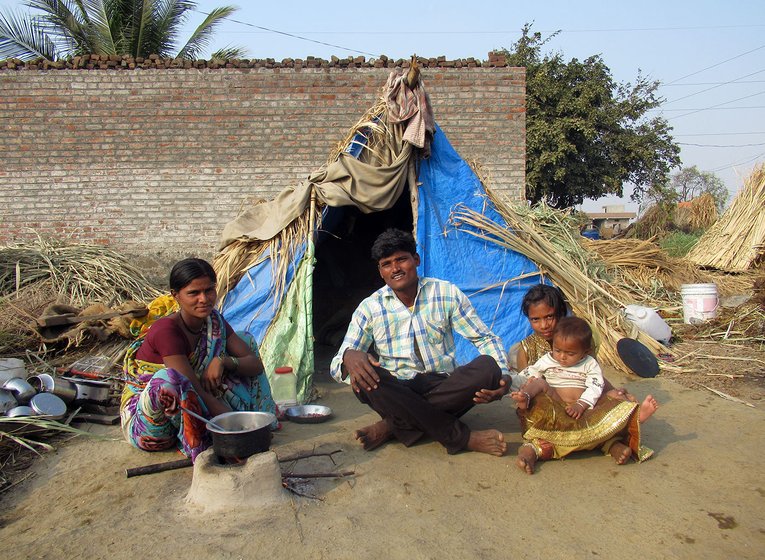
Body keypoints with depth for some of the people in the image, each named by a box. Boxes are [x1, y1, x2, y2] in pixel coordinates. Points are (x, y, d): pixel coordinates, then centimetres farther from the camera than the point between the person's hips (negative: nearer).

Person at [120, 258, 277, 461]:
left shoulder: (214, 321, -4)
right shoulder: (166, 330, -26)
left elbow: (256, 364, -5)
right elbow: (194, 390, -30)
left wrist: (222, 361, -25)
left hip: (188, 413, 7)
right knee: (168, 378, -43)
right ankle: (198, 447, -23)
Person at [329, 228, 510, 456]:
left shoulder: (446, 293, 1)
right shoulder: (369, 308, 0)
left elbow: (486, 339, 2)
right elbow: (337, 363, -3)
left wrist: (502, 375, -19)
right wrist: (349, 356, -31)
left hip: (445, 389, 1)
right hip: (397, 394, 0)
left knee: (487, 366, -28)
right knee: (365, 378, -33)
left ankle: (394, 425, -25)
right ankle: (462, 437, -27)